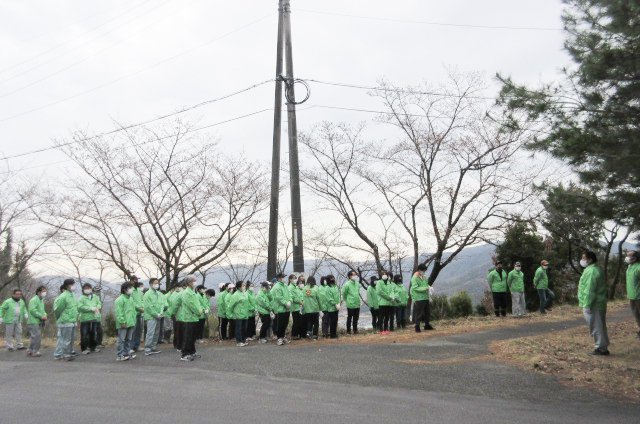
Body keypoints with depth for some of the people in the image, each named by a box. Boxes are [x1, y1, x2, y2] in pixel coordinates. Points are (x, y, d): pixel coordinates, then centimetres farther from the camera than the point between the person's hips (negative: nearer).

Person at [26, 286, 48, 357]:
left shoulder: (41, 301, 20)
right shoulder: (34, 300, -11)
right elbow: (33, 310, -22)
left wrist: (45, 315, 3)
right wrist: (41, 316, -21)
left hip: (39, 322, 10)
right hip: (33, 322, -10)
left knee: (38, 337, 11)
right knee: (36, 337, -13)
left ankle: (30, 351, 19)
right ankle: (34, 352, -7)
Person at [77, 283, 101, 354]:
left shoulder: (95, 297, 13)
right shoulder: (81, 298, -5)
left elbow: (99, 303, 18)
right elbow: (80, 307, -16)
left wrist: (97, 307, -6)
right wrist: (91, 308, -18)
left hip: (94, 318, 6)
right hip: (85, 319, -5)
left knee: (94, 334, 13)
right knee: (85, 335, -5)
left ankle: (93, 347, 26)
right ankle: (84, 349, 4)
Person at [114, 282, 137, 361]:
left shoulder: (131, 298, 15)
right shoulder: (119, 300, -12)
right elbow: (118, 312, -17)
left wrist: (134, 320, 17)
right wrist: (122, 322, -20)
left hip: (131, 323, 8)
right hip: (123, 325, -8)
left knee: (128, 339, 14)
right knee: (121, 339, -5)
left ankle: (127, 353, 22)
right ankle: (119, 355, 0)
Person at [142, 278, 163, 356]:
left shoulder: (159, 294, 12)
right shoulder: (147, 294, -9)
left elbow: (162, 303, 10)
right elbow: (148, 307, -14)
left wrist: (161, 312, -7)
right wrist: (156, 314, -14)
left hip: (158, 317, 7)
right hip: (151, 317, -7)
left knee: (156, 333, 11)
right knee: (150, 332, -11)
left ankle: (153, 348, 20)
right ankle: (147, 350, -9)